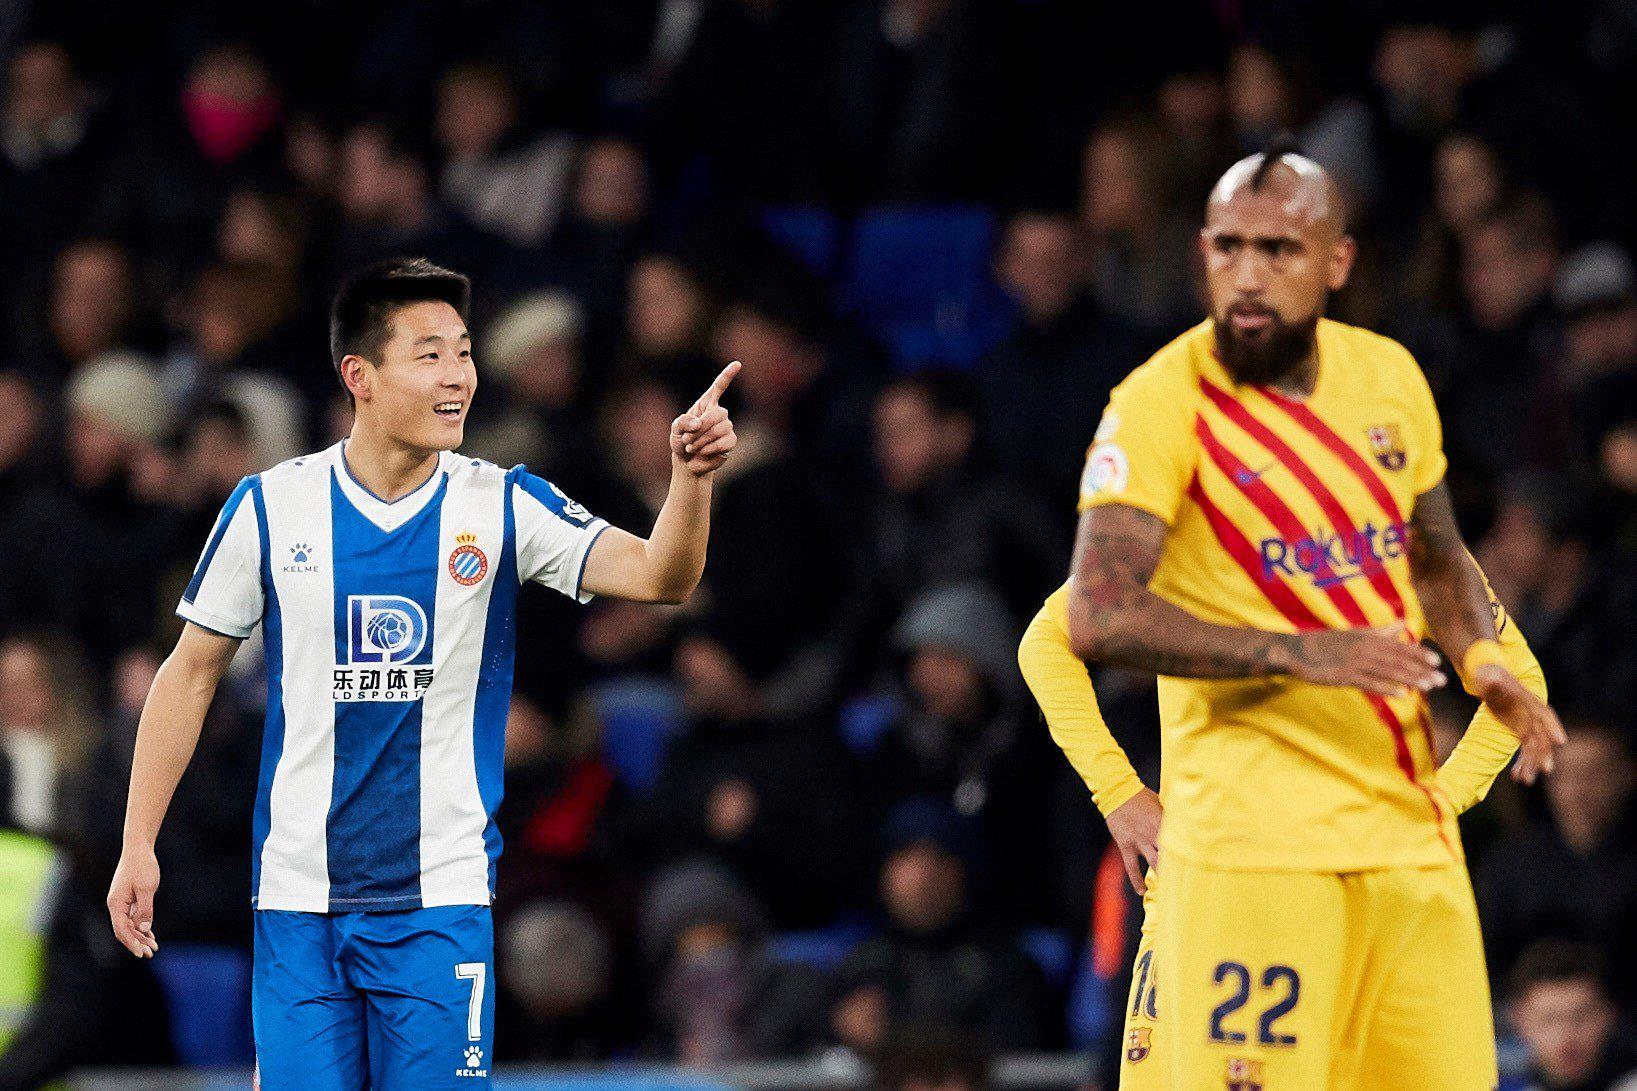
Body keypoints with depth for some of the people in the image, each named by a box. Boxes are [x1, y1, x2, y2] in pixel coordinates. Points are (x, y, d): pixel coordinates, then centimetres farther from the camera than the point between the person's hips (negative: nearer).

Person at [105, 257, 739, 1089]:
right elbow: (191, 673, 9)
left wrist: (691, 477, -33)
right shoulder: (270, 507, 0)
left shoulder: (502, 507, -1)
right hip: (298, 900, 0)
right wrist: (138, 845, 6)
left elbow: (659, 576, -13)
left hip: (440, 901, 0)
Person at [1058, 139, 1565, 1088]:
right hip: (1255, 837, -6)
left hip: (1411, 827, 6)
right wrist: (1296, 654, -26)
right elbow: (1099, 617, -20)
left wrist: (1482, 661, 4)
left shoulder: (1389, 377, 9)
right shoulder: (1162, 405, -10)